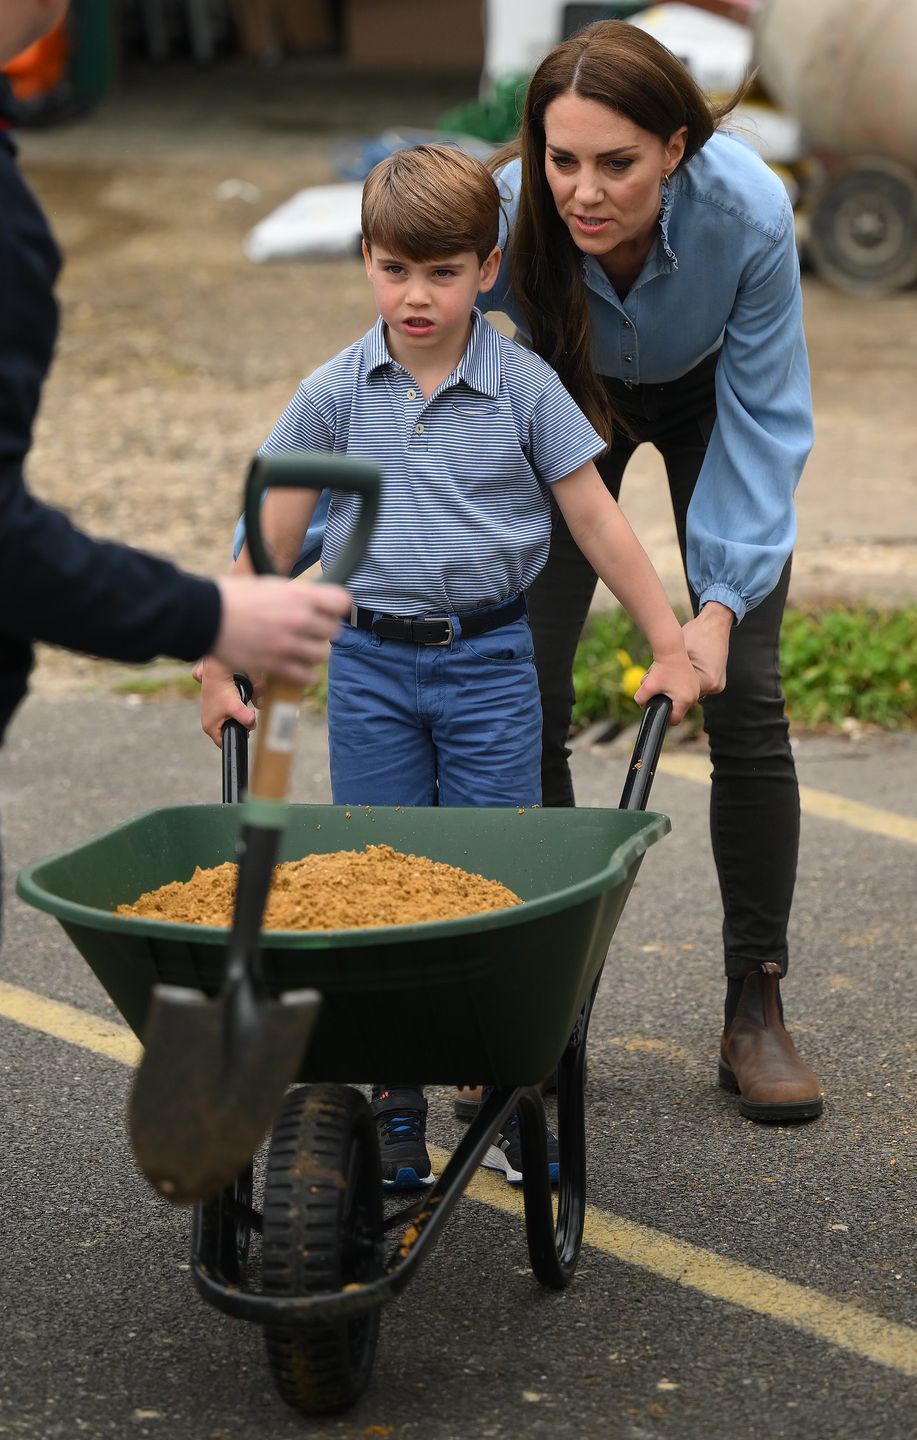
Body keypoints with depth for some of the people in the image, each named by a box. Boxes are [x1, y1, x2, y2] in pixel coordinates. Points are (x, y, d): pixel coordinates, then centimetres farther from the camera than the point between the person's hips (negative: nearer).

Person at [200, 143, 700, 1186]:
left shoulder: (523, 387, -5)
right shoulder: (337, 394, -2)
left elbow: (597, 521, 1)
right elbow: (272, 537, 3)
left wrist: (668, 645, 2)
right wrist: (221, 664, 3)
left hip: (489, 660, -1)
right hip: (371, 660, 1)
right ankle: (393, 1107, 15)